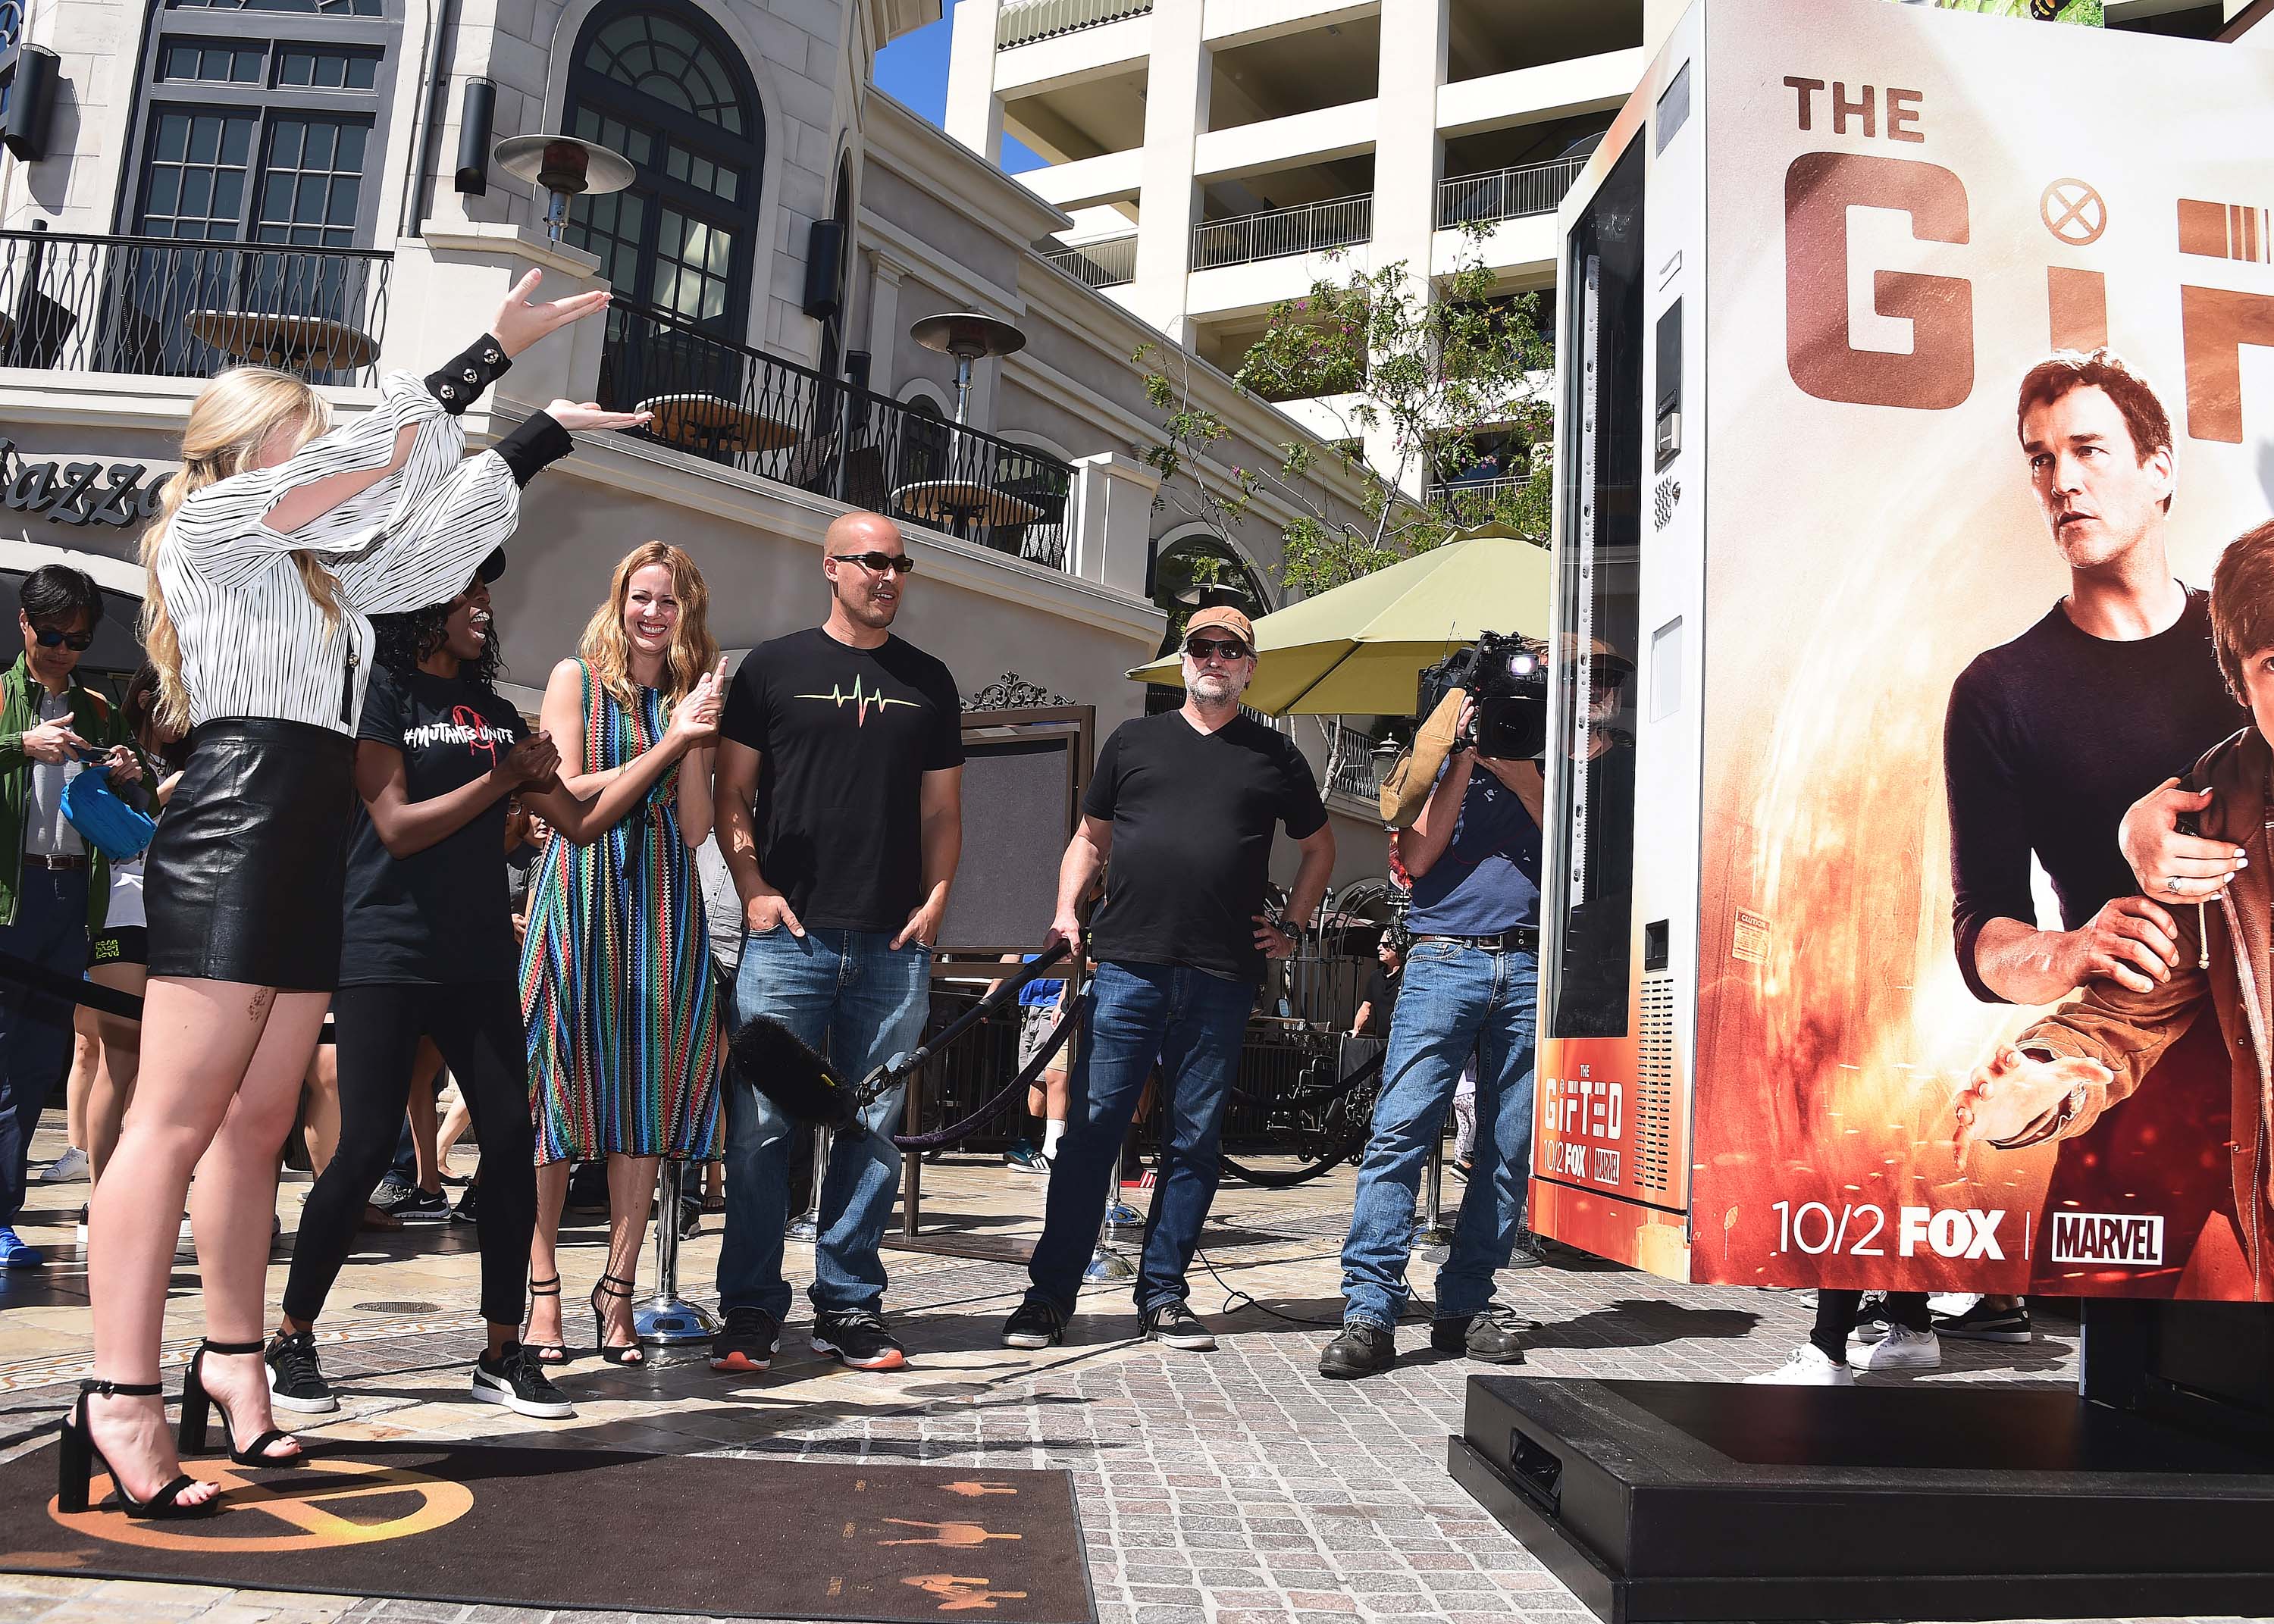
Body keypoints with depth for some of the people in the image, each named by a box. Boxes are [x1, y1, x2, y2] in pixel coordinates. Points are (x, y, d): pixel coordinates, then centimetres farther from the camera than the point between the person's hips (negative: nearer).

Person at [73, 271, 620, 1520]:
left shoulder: (316, 569, 25)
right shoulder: (209, 528, 2)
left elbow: (438, 531, 28)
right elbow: (378, 451, -4)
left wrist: (551, 431, 27)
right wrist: (497, 348, 1)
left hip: (305, 856, 9)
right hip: (226, 845, -9)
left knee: (259, 1124, 8)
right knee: (176, 1122, -12)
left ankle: (232, 1361, 15)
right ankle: (121, 1400, -12)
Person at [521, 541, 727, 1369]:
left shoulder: (691, 696, 14)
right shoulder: (577, 677, 5)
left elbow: (695, 828, 4)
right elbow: (572, 803, -5)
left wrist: (698, 734, -5)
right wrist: (668, 743, -8)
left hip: (663, 899, 3)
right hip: (581, 893, -3)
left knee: (649, 1093, 2)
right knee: (560, 1083, -3)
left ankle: (618, 1288, 9)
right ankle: (542, 1287, 6)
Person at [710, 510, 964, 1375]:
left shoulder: (929, 682, 16)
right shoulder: (774, 667, 8)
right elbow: (732, 794, 7)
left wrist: (936, 899, 3)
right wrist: (754, 888, -6)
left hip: (894, 945, 3)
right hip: (788, 934, -2)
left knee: (872, 1129, 5)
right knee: (763, 1125, -4)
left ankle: (850, 1305, 16)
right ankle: (751, 1311, 7)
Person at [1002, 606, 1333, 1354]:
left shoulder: (1276, 757, 13)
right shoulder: (1134, 739, 14)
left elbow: (1319, 848, 25)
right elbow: (1089, 838, 19)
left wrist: (1292, 929, 14)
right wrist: (1066, 910, 4)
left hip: (1222, 980, 1)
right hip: (1126, 965, 0)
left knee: (1193, 1141, 6)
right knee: (1092, 1128, -2)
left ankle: (1164, 1294, 16)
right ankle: (1050, 1294, 4)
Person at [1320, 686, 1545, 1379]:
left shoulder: (1538, 765, 19)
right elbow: (1417, 858, 1)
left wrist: (1514, 762, -4)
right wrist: (1463, 759, -2)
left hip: (1528, 966, 3)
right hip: (1443, 960, -2)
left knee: (1510, 1151, 1)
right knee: (1399, 1130, -13)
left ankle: (1465, 1307, 10)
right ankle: (1370, 1312, -14)